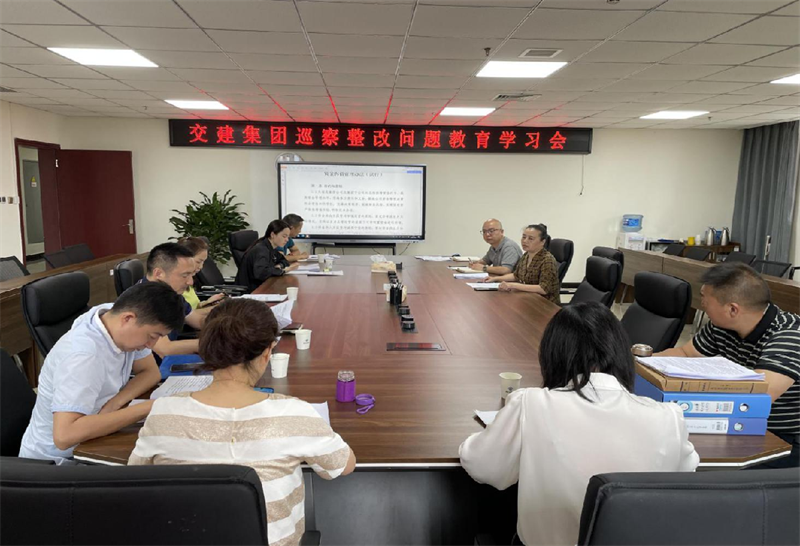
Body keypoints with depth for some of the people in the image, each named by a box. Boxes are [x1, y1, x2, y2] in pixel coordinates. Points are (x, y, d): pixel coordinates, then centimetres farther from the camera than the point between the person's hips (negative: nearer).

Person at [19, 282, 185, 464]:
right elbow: (64, 436, -40)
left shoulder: (113, 313, -10)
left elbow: (151, 372, 0)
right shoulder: (83, 355, -31)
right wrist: (146, 408, -36)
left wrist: (115, 403, -19)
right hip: (59, 460, -7)